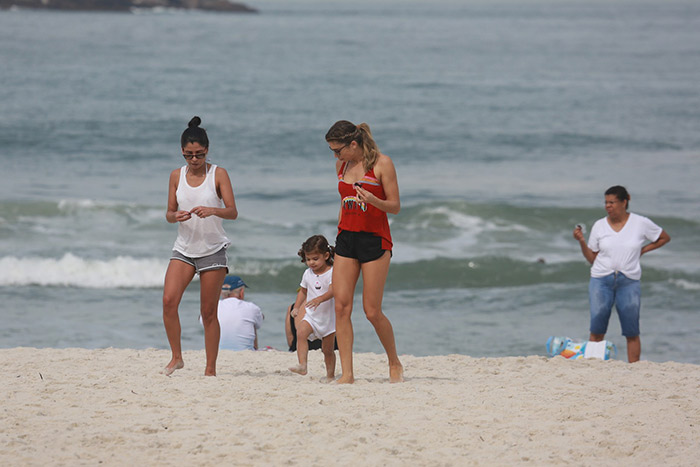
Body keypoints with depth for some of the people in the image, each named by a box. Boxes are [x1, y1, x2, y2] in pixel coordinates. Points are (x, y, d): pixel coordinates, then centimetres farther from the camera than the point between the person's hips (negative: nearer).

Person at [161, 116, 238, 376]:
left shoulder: (218, 175, -4)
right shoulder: (177, 176, 5)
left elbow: (233, 212, -9)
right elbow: (169, 213, 8)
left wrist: (212, 210, -29)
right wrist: (175, 216, -16)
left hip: (213, 250, -3)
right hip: (184, 248, 3)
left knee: (208, 311, 0)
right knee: (169, 301, -15)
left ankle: (210, 369, 8)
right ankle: (176, 357, 0)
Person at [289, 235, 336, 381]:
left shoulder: (331, 273, -13)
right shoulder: (308, 274, 6)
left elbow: (332, 291, -28)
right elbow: (303, 291, 21)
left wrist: (320, 299, -46)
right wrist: (296, 307, 9)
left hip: (328, 316, -4)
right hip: (311, 314, 4)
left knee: (327, 349, 6)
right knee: (301, 333, -26)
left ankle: (330, 376, 23)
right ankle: (302, 365, -34)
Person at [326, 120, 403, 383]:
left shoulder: (382, 164, -8)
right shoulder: (342, 165, 10)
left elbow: (395, 207, -7)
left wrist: (373, 200, -26)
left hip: (374, 240, -5)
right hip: (346, 239, 6)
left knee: (372, 311, -5)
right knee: (341, 306, -6)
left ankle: (395, 364, 17)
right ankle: (347, 373, -6)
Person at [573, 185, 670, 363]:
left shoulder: (641, 223, 1)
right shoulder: (599, 225, 5)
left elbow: (664, 238, 15)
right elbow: (592, 258, 9)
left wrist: (642, 250, 6)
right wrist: (581, 241, -6)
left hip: (628, 282, -1)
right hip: (601, 281, 1)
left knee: (632, 332, 0)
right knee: (597, 330, -4)